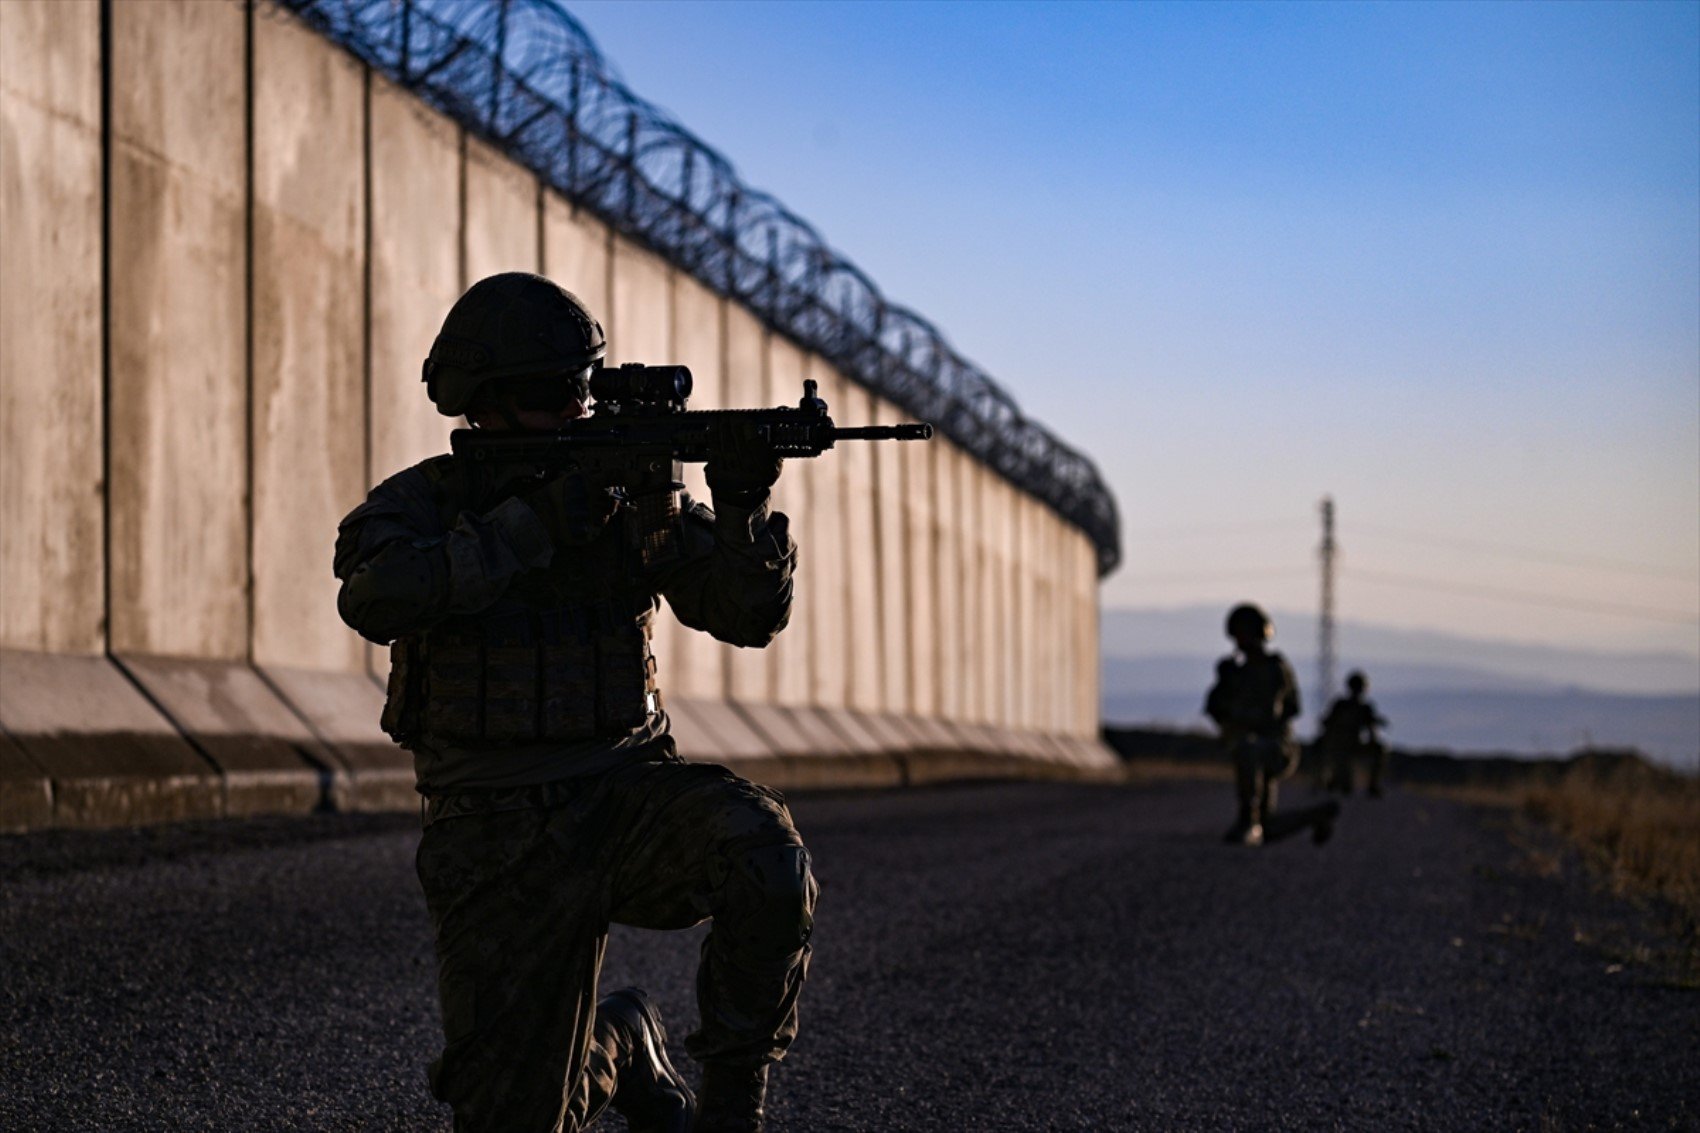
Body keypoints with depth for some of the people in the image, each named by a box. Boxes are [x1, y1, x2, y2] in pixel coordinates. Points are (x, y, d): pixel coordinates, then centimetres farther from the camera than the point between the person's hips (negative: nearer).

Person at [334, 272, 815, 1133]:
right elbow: (377, 600, -25)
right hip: (500, 836, -1)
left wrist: (744, 511, -22)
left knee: (766, 859, -32)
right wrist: (536, 522, -26)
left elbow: (750, 614, -1)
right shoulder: (420, 504, -2)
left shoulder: (627, 492, 5)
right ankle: (618, 1047, 34)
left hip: (627, 788, 1)